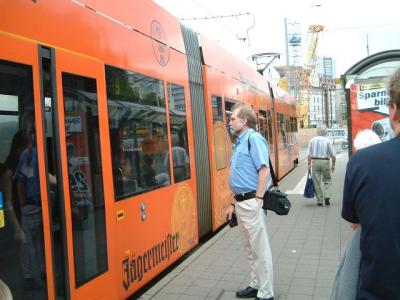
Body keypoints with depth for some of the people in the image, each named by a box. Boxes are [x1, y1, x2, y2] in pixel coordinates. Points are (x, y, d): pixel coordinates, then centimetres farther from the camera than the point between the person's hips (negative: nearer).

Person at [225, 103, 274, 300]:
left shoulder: (254, 138, -12)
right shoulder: (240, 142, 16)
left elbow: (264, 170, -21)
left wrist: (257, 200, -23)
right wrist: (234, 204, 19)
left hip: (251, 202, -9)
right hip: (241, 202, 9)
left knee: (260, 249, 1)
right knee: (250, 248, 19)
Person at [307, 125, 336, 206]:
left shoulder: (312, 140, 2)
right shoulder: (328, 141, -3)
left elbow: (309, 154, -1)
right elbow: (333, 155, -2)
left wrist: (309, 163, 4)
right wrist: (333, 165, 8)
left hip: (315, 161, 1)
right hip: (325, 161, -1)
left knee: (316, 182, 7)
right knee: (327, 181, 15)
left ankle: (319, 200, 10)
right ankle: (327, 196, -2)